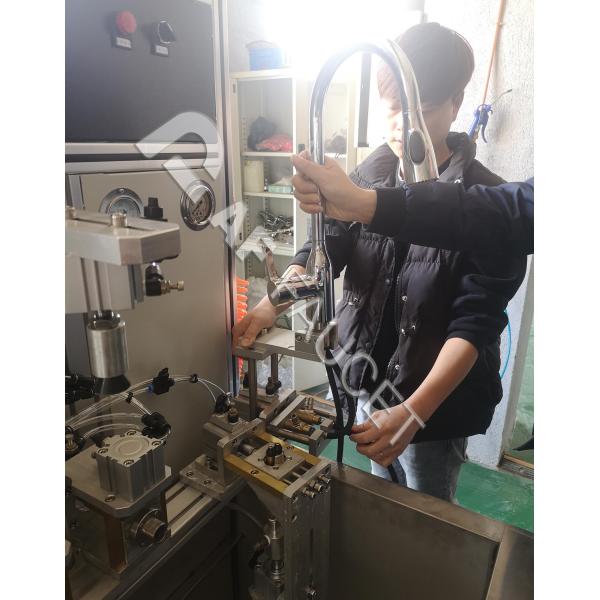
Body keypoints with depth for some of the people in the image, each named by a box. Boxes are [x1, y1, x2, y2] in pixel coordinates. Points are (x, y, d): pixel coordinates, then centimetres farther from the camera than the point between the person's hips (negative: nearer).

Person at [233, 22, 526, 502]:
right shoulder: (369, 175, -3)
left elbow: (474, 322, -21)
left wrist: (413, 413, -32)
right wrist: (274, 302, -28)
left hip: (437, 397, -4)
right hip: (367, 381, 4)